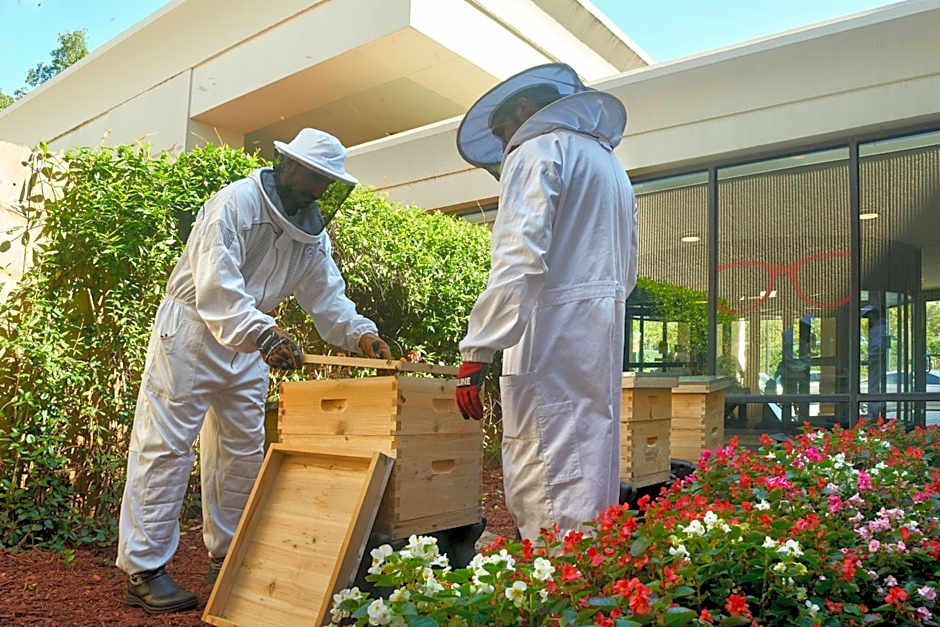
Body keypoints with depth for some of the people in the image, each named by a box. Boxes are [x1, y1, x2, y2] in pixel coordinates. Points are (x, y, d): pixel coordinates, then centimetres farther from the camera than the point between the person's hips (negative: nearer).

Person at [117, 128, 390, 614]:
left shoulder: (312, 230, 3)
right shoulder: (234, 203, -20)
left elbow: (326, 295, 2)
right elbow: (216, 285, -32)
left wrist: (360, 333, -16)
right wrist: (261, 333, -46)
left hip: (250, 340, 8)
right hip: (191, 329, -7)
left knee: (243, 451, 10)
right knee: (165, 446, -5)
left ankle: (227, 559, 22)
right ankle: (143, 570, 2)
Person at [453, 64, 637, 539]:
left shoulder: (539, 149, -3)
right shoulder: (609, 161, 25)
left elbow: (517, 258, -18)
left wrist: (476, 352, -20)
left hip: (552, 338, -9)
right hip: (604, 338, 10)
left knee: (541, 494, -8)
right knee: (593, 481, 14)